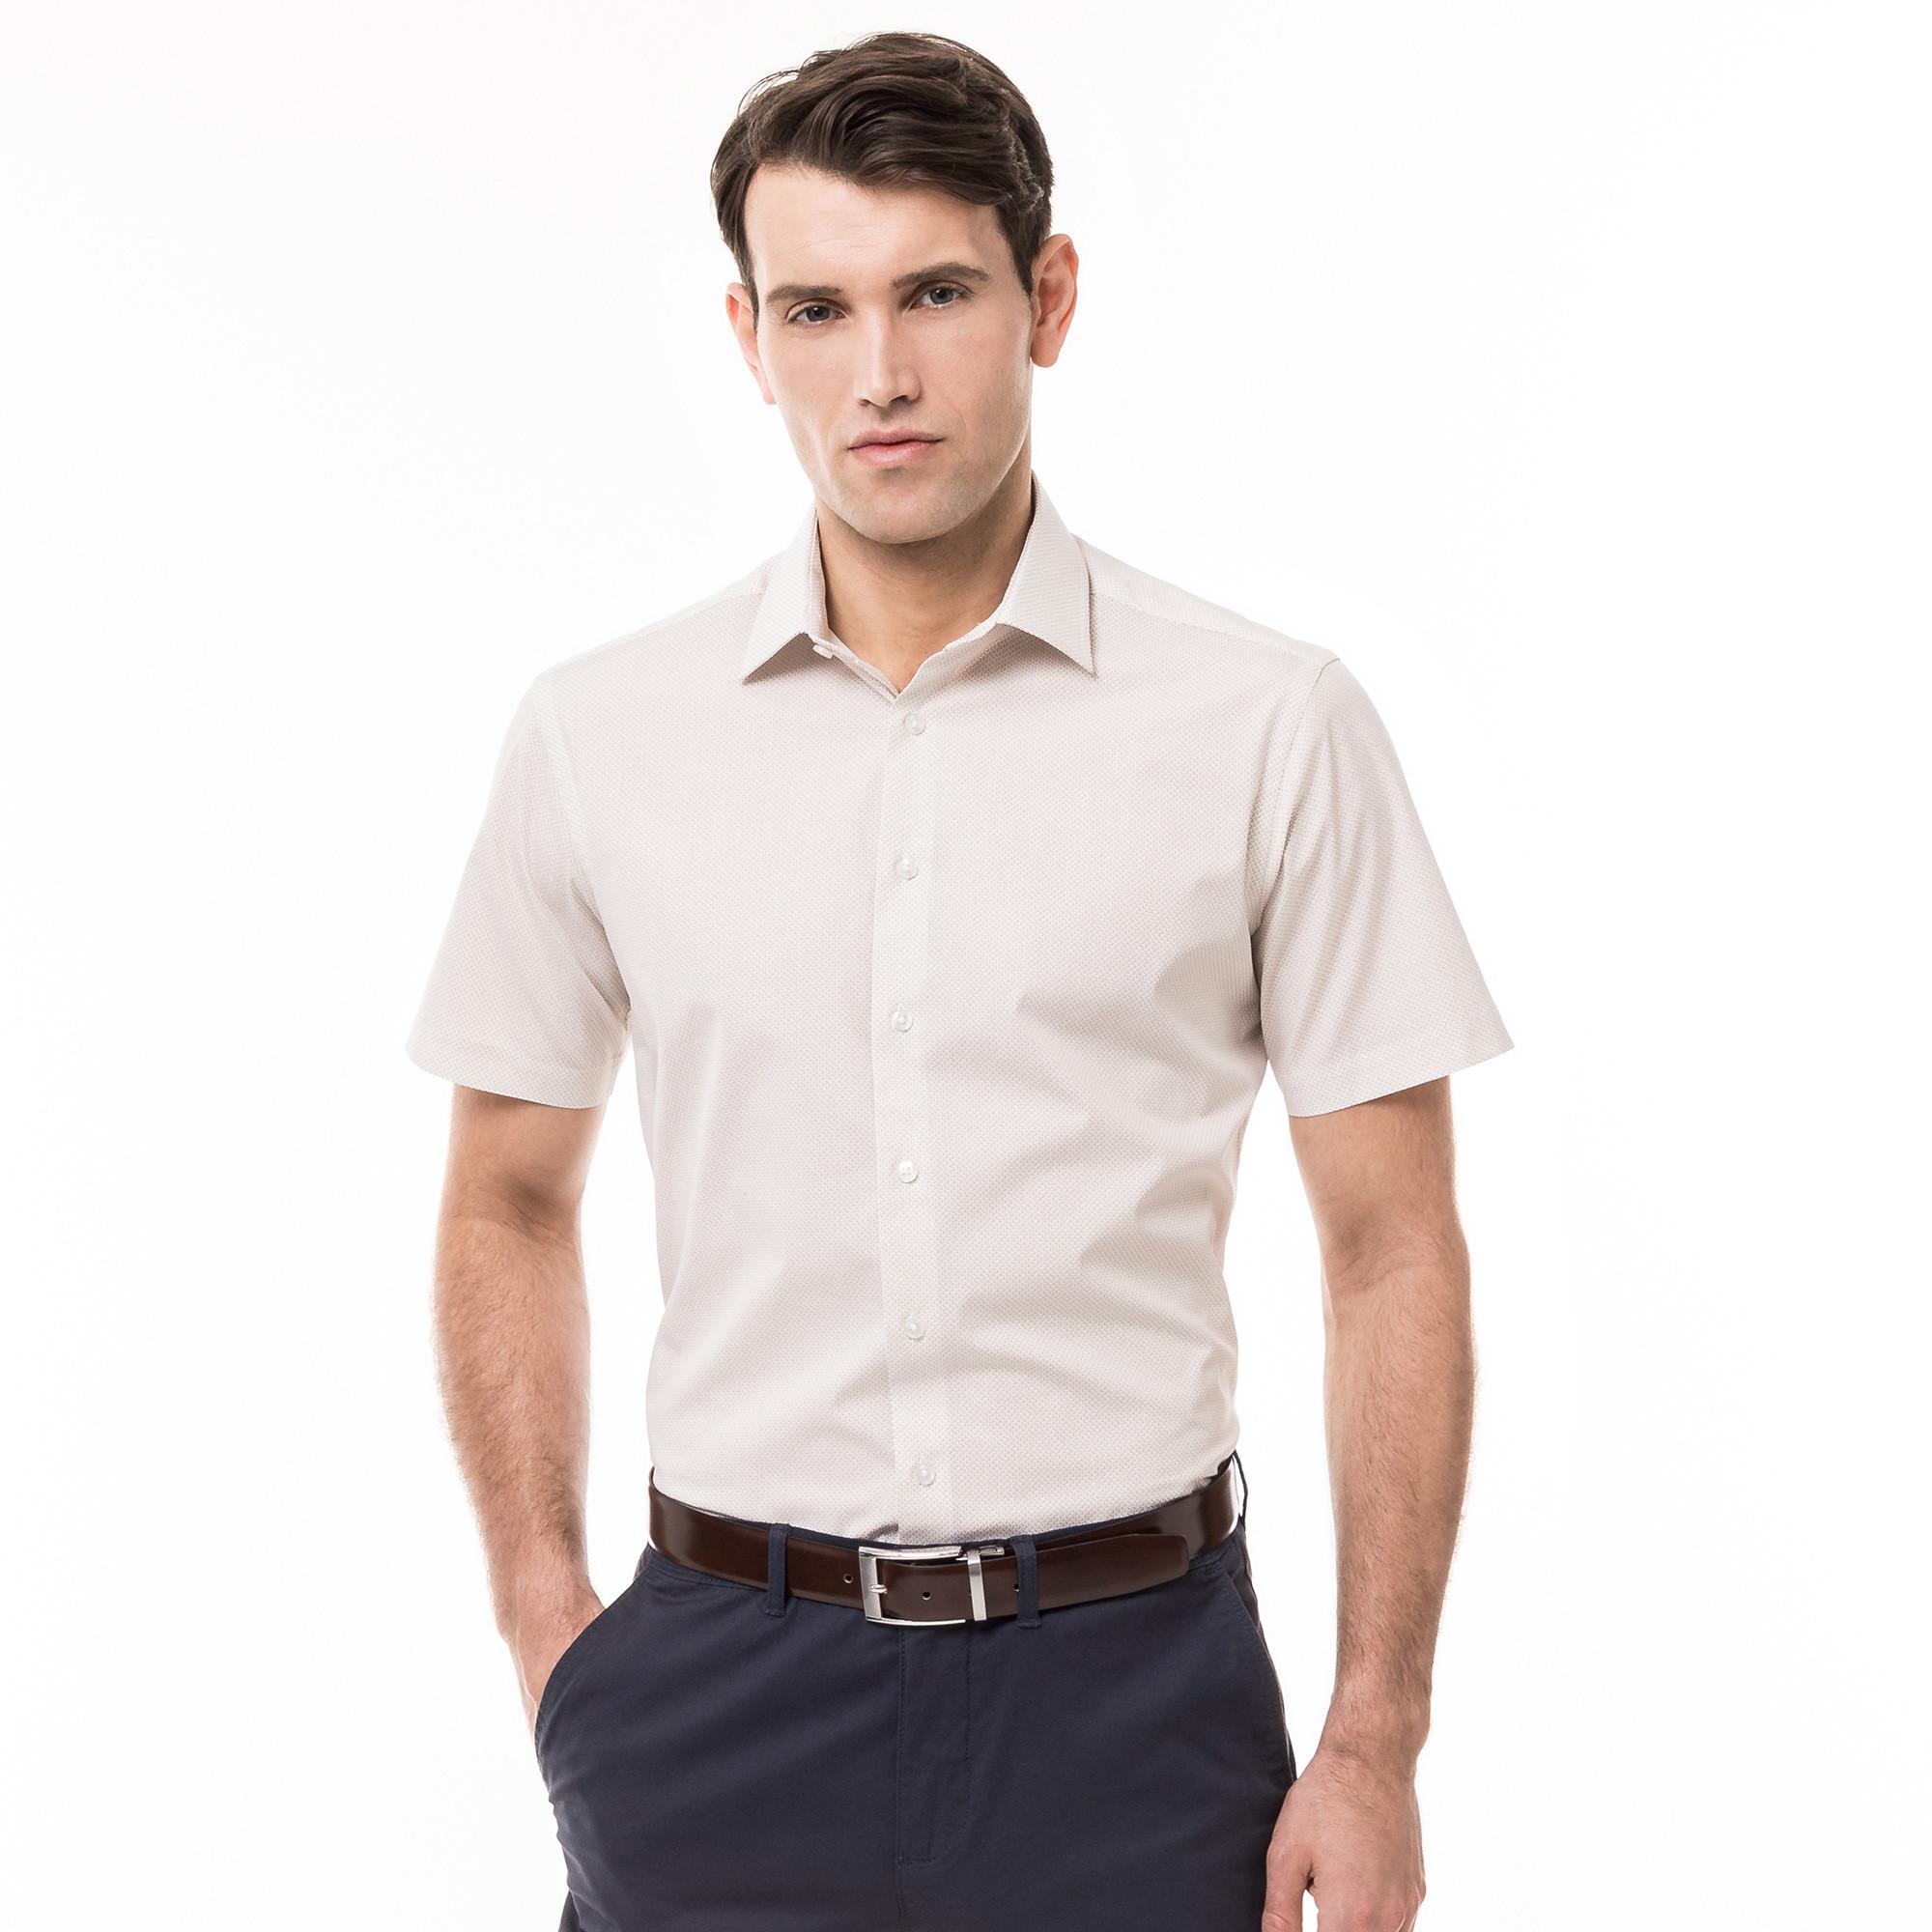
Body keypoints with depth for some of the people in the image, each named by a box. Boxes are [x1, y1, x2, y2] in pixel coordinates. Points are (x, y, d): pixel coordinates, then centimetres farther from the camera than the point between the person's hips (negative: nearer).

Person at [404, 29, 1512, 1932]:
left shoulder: (1272, 726, -5)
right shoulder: (596, 734, 0)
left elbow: (1393, 1252, -2)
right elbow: (506, 1207, 11)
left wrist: (1375, 1745, -5)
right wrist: (545, 1623, 2)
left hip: (1130, 1693, -1)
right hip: (720, 1686, 2)